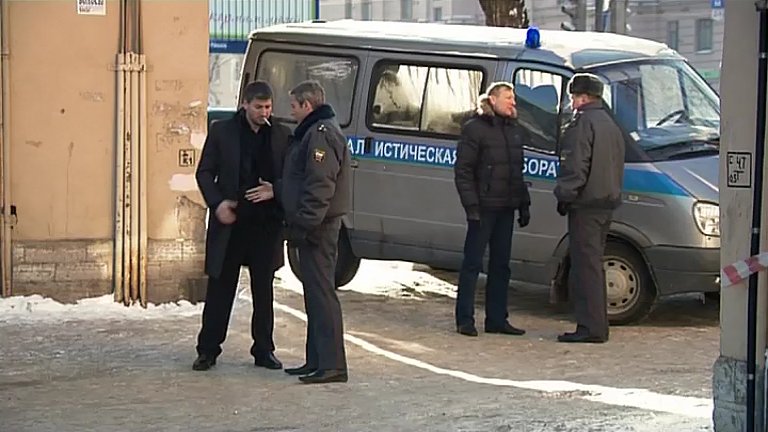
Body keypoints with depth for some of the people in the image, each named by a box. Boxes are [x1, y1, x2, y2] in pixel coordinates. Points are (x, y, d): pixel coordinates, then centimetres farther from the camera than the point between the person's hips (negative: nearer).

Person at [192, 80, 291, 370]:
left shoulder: (281, 136, 5)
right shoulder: (221, 132, 1)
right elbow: (205, 172, 3)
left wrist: (275, 191, -12)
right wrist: (217, 203, -11)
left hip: (266, 223, 2)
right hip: (230, 221, -2)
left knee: (264, 289, 9)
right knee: (220, 287, 3)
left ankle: (264, 351, 18)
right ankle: (208, 350, 10)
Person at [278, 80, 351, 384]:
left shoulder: (321, 134, -15)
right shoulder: (314, 133, 20)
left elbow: (319, 187, -23)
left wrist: (304, 224, -24)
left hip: (317, 227, -11)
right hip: (316, 226, 11)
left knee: (321, 291, -11)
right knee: (315, 291, 14)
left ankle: (331, 364, -12)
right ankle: (318, 360, 19)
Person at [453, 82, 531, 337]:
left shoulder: (515, 131, 14)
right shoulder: (475, 129, -7)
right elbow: (462, 170, -10)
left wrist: (524, 204, 14)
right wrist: (471, 205, -17)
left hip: (506, 208, 7)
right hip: (484, 207, -7)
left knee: (501, 265, 10)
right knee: (473, 263, -2)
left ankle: (497, 319, 15)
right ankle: (465, 319, 3)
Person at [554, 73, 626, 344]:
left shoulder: (583, 123, -12)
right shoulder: (609, 124, 19)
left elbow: (575, 167, -19)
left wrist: (564, 195, -13)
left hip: (586, 204, -10)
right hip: (607, 202, 10)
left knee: (585, 266, -8)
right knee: (593, 265, 16)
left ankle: (590, 327, -11)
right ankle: (598, 325, 18)